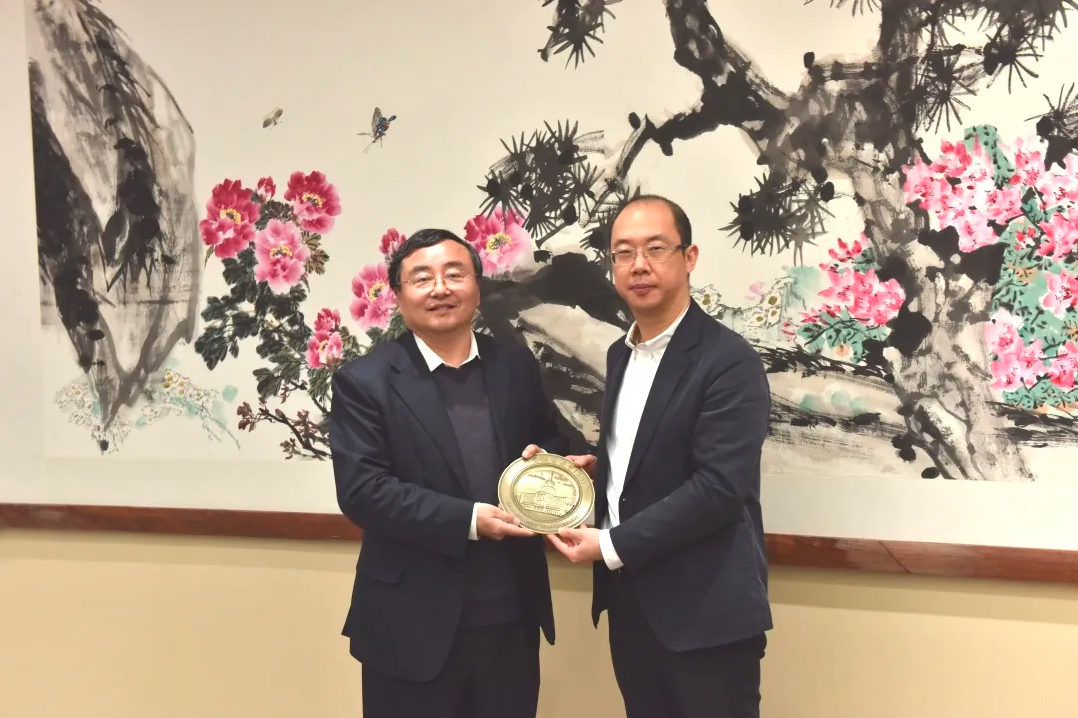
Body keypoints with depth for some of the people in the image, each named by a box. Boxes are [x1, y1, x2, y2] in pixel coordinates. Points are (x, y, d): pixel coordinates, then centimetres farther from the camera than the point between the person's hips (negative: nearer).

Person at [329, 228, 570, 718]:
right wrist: (468, 519, -21)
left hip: (513, 617, 4)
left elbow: (556, 444, 16)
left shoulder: (517, 365, 5)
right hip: (414, 625, -3)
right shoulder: (364, 381, -7)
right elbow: (361, 490, -14)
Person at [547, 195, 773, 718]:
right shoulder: (620, 354, 10)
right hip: (629, 600, 7)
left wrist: (612, 546, -18)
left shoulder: (730, 361, -15)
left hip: (706, 608, -7)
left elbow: (719, 487, -21)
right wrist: (596, 465, 0)